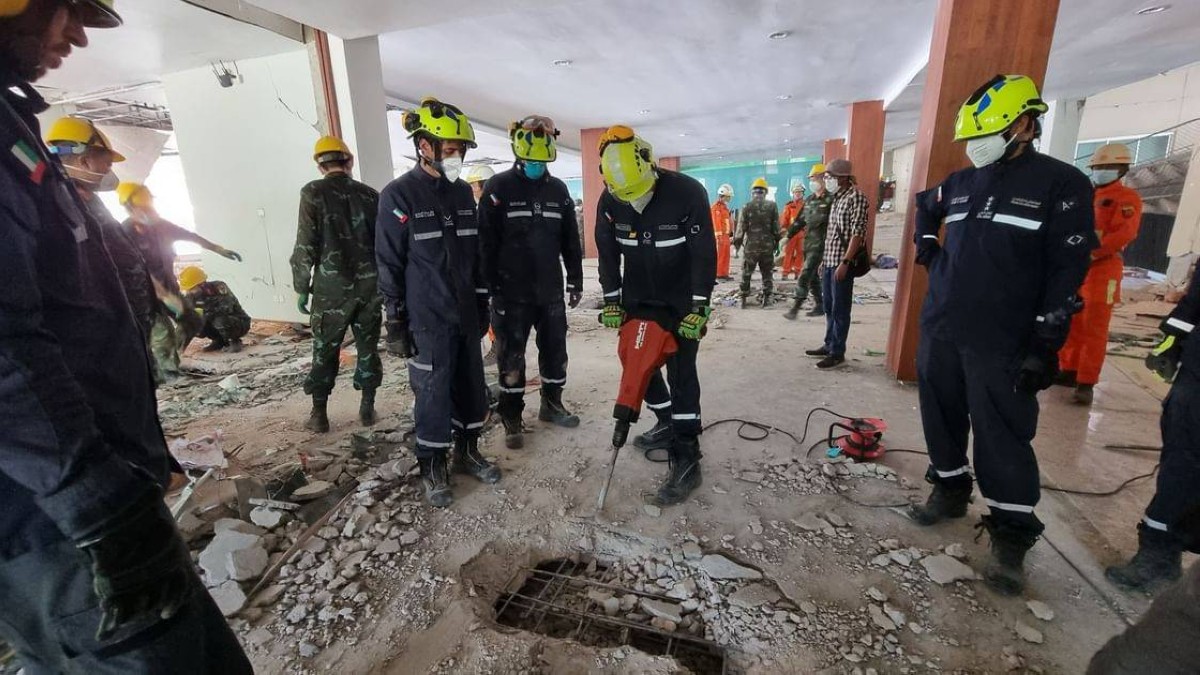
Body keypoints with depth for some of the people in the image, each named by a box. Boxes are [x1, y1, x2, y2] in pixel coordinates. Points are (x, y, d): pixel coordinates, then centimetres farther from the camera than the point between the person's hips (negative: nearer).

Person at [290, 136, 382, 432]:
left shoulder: (313, 193, -4)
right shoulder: (370, 194, 5)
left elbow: (305, 245, -7)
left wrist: (301, 287, 1)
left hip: (331, 288, -2)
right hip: (369, 286, 2)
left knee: (325, 352, 9)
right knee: (368, 348, 11)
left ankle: (319, 414, 17)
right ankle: (367, 408, 17)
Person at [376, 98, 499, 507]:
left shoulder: (463, 193, 11)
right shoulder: (399, 196, -8)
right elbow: (389, 264, -7)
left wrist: (482, 304, 14)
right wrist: (397, 321, -7)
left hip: (466, 315, 6)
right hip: (427, 320, -6)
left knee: (472, 388, 13)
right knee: (434, 395, 3)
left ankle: (467, 453, 32)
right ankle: (433, 469, 22)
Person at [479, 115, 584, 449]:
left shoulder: (558, 189, 9)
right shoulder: (498, 188, -4)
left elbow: (571, 240, 12)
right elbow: (486, 243, -8)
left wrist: (575, 281, 10)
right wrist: (492, 287, -11)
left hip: (550, 291, 4)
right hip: (512, 293, -4)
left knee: (555, 350, 13)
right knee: (511, 357, 4)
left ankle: (552, 404, 31)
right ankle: (511, 420, 17)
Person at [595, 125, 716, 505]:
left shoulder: (688, 193, -20)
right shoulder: (609, 201, -9)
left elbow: (704, 255, -17)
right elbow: (608, 254, 0)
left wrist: (699, 308, -19)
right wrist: (611, 302, -4)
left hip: (681, 303, -5)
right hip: (638, 300, 5)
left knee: (681, 373, -7)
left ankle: (687, 462, -2)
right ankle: (667, 424, 31)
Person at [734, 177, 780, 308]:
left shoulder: (747, 206, -5)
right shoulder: (772, 206, 0)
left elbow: (741, 227, -4)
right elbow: (776, 227, 1)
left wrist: (737, 241, 8)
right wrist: (776, 241, 13)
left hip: (751, 245, -1)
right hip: (768, 245, 1)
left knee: (746, 273, 8)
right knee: (767, 273, 11)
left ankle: (744, 299, 7)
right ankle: (766, 298, 11)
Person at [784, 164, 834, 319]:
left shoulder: (830, 200, -10)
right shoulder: (810, 200, 14)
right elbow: (800, 221, 19)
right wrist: (788, 236, 14)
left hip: (819, 245, -8)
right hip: (808, 244, 8)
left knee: (804, 277, -11)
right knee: (813, 277, 14)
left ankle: (795, 308, -7)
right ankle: (819, 306, 25)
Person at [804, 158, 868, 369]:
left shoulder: (856, 197, -10)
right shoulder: (836, 198, 16)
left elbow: (857, 233, -17)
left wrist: (845, 262, -22)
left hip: (842, 262, -9)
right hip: (829, 261, 9)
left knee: (840, 309, -3)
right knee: (829, 307, 15)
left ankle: (837, 353, 5)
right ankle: (829, 345, 26)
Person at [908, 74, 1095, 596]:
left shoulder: (1062, 184, -4)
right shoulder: (960, 182, 11)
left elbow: (1067, 272, -9)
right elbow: (924, 206, 35)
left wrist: (1046, 345, -14)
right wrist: (926, 246, 17)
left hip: (1002, 342, -5)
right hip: (939, 330, 6)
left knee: (1002, 437, -1)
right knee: (942, 418, 14)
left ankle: (1012, 532, 13)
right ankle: (950, 489, 33)